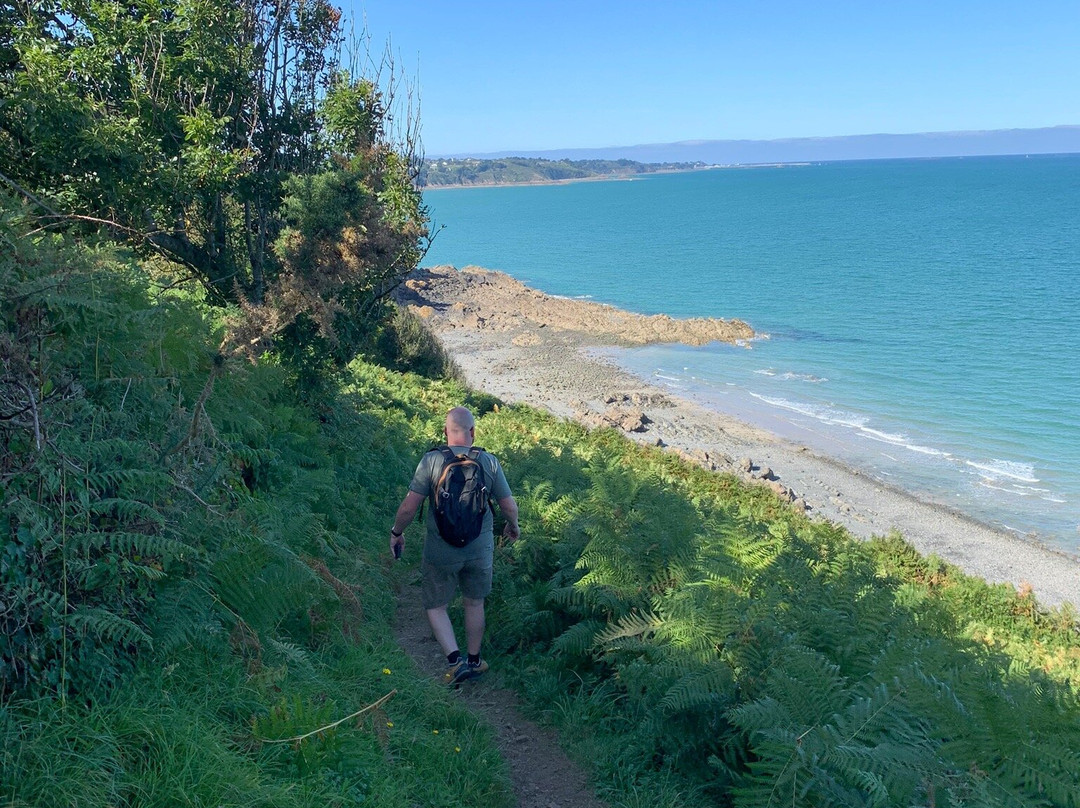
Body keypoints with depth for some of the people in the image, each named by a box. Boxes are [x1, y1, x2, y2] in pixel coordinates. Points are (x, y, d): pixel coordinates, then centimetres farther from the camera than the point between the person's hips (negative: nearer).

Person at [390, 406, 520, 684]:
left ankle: (455, 659, 2)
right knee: (474, 604, 22)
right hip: (480, 549, 2)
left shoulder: (432, 460, -15)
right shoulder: (489, 462, -9)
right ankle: (474, 661, 35)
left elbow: (409, 506, -14)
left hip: (440, 551, -2)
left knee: (435, 606, 17)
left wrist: (396, 533, 4)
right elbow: (509, 506, -2)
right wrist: (513, 526, 20)